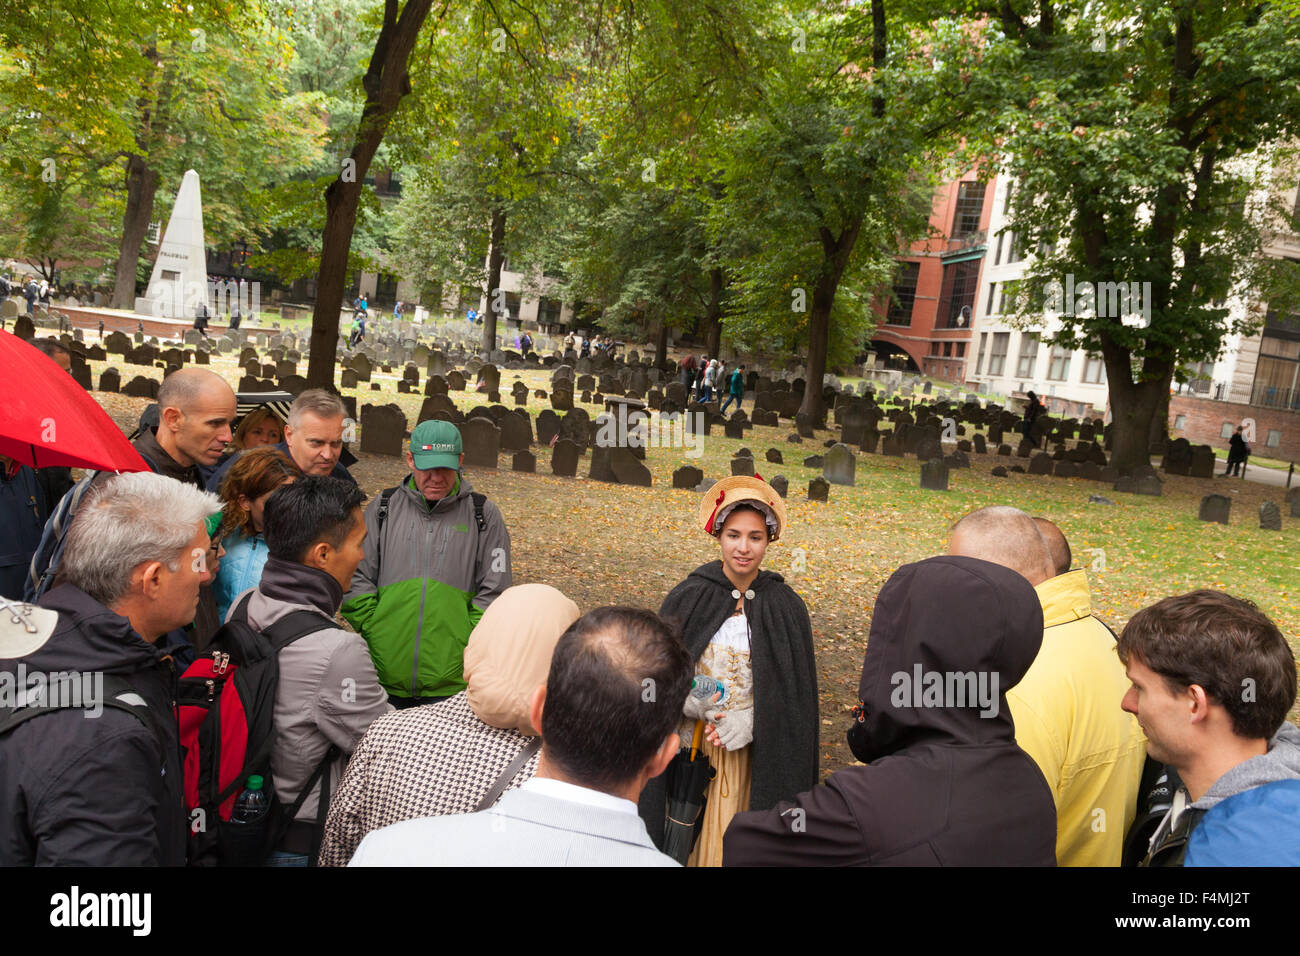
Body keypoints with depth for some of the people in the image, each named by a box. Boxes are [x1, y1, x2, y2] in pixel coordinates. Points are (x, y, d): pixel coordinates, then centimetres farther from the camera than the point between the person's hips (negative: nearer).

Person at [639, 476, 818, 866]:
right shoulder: (688, 598, -4)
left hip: (750, 752, 0)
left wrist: (749, 720, -15)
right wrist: (686, 699, -17)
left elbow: (796, 690, -1)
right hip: (687, 746, 0)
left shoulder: (786, 608, -4)